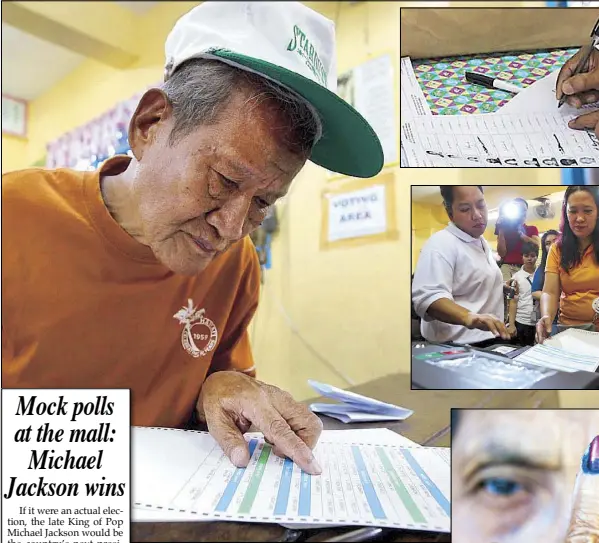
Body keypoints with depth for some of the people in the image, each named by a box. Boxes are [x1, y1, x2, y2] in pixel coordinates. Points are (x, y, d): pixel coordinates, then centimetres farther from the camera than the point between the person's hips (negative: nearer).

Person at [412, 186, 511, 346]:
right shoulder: (440, 244, -18)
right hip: (459, 349, -9)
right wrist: (468, 317, -45)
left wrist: (500, 286, 11)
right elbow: (427, 297, -32)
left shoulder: (482, 242, 12)